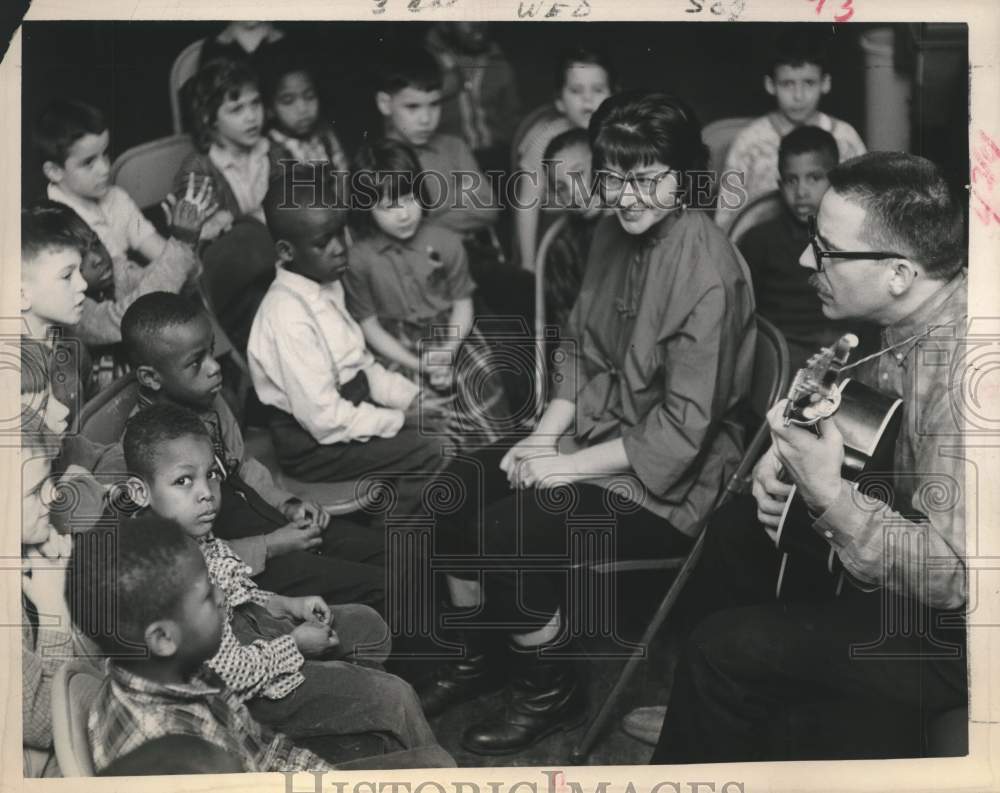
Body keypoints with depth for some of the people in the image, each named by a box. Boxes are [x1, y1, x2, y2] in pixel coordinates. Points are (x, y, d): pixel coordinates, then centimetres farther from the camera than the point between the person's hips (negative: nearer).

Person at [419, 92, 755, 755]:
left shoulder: (704, 265, -23)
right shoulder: (614, 234, 2)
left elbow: (682, 429, -24)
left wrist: (570, 465, -20)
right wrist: (545, 435, -2)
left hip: (670, 479, -8)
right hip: (596, 433, 8)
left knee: (505, 531, -21)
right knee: (458, 487, -1)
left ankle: (551, 691, 5)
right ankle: (480, 655, 21)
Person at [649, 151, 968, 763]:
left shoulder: (962, 374, -35)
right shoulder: (913, 320, -5)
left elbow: (953, 575, -34)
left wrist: (829, 495, -37)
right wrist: (784, 457, -6)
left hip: (952, 627, -10)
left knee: (727, 651, -14)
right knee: (736, 534, 19)